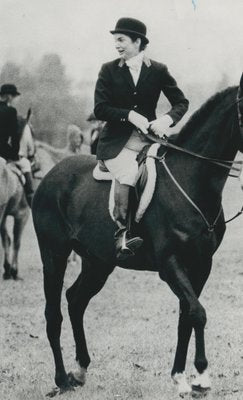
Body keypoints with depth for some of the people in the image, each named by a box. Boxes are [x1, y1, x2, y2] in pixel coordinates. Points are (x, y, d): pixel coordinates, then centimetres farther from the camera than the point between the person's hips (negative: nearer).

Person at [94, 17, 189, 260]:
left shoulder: (158, 71, 9)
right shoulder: (109, 71, 7)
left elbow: (181, 102, 8)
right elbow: (100, 109, -1)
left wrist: (167, 119, -13)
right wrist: (129, 115, -16)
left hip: (149, 137, 3)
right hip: (117, 142, -3)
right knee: (129, 172, -32)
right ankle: (122, 234, -31)